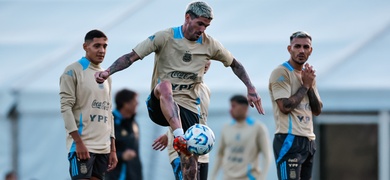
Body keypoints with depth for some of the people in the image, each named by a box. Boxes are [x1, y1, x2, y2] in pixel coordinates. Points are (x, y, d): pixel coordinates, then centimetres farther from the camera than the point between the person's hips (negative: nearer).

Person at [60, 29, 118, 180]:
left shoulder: (106, 76, 19)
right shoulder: (73, 71, -3)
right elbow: (65, 107, -11)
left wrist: (113, 149, 14)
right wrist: (79, 142, -19)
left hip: (103, 147, 7)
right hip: (82, 145, -7)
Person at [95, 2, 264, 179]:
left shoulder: (209, 45, 7)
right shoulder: (165, 37, -4)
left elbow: (235, 64, 21)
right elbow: (132, 56, -7)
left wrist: (251, 89, 13)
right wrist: (108, 72, -21)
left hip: (188, 108, 3)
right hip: (160, 105, -3)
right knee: (165, 84, -40)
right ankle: (179, 136, -57)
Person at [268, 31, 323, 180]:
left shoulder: (308, 74, 18)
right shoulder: (281, 73, -7)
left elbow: (317, 110, 14)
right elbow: (285, 106, -18)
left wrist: (310, 85, 0)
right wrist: (305, 85, -8)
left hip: (308, 140, 9)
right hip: (290, 140, -9)